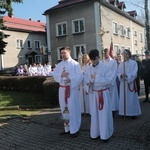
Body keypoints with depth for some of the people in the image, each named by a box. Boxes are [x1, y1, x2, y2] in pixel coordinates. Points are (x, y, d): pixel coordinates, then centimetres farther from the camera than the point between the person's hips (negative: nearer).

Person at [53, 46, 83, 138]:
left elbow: (80, 76, -13)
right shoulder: (59, 65, 11)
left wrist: (71, 79, -26)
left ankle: (75, 129, 11)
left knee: (73, 109, -2)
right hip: (62, 89, 6)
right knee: (64, 109, 12)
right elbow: (54, 75, 7)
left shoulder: (75, 64, -5)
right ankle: (67, 128, 26)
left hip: (72, 89, -5)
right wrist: (61, 74, -12)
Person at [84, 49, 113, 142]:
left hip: (103, 93, -5)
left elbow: (109, 80, -16)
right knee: (94, 113, 12)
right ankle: (95, 133, 26)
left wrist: (96, 77, -19)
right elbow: (86, 79, 12)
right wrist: (89, 82, -10)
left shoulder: (105, 67, -11)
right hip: (93, 93, 5)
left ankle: (105, 134, 15)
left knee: (104, 114, 2)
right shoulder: (90, 69, 5)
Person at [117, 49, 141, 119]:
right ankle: (124, 112, 16)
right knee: (123, 98, 5)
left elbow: (134, 73, -11)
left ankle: (133, 113, 10)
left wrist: (127, 75, -25)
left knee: (132, 98, 0)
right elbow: (118, 73, 3)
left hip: (131, 83, -3)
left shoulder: (134, 63, -2)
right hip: (123, 83, 3)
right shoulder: (121, 64, 9)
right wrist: (121, 75, -19)